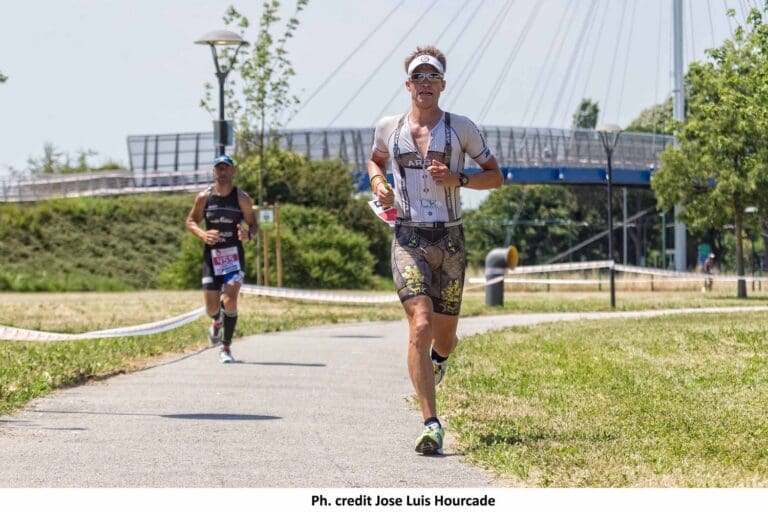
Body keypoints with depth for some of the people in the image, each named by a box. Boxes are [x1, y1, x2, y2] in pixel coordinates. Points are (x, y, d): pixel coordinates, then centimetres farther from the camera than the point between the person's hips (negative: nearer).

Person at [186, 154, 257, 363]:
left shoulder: (242, 198, -3)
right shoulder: (204, 197, 0)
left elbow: (253, 223, 4)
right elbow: (191, 221, 9)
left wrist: (248, 234, -20)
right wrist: (202, 234, -12)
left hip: (234, 255, -1)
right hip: (212, 254, 1)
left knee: (229, 301, -18)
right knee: (212, 308, 2)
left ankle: (226, 348, -4)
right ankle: (217, 322, 41)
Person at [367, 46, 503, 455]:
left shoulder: (461, 128, 1)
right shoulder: (388, 128, 5)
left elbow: (495, 177, 7)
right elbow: (375, 160, 27)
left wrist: (458, 179, -11)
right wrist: (378, 182, 5)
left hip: (449, 240, 1)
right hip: (408, 239, -1)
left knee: (443, 336, 10)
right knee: (420, 326, -19)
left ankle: (439, 358, 51)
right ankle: (431, 424, -19)